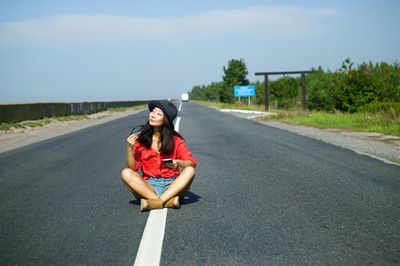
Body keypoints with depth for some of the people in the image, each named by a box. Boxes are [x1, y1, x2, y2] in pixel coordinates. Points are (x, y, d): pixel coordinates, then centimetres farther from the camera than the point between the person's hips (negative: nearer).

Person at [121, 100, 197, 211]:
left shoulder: (175, 139, 0)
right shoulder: (141, 138, 1)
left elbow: (192, 163, -4)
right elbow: (132, 168, -2)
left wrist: (178, 163, -25)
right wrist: (129, 148, -17)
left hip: (171, 186, 0)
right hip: (148, 187, 0)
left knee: (190, 170, -25)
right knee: (126, 173, -23)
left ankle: (154, 202, -32)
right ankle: (168, 200, -32)